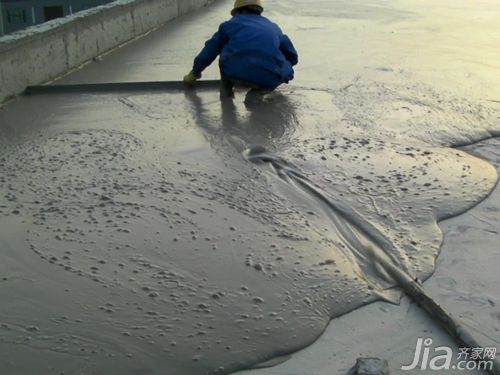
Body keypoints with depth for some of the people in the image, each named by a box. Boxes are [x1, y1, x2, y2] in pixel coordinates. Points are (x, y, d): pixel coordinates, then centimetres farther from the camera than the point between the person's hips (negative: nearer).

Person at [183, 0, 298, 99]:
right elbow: (293, 56, 37)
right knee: (287, 69, 31)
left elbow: (209, 52, 30)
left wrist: (194, 73, 46)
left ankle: (226, 87, 22)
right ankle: (258, 89, 10)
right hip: (269, 80, 0)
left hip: (235, 74, 1)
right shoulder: (273, 28, 28)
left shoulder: (230, 25, 23)